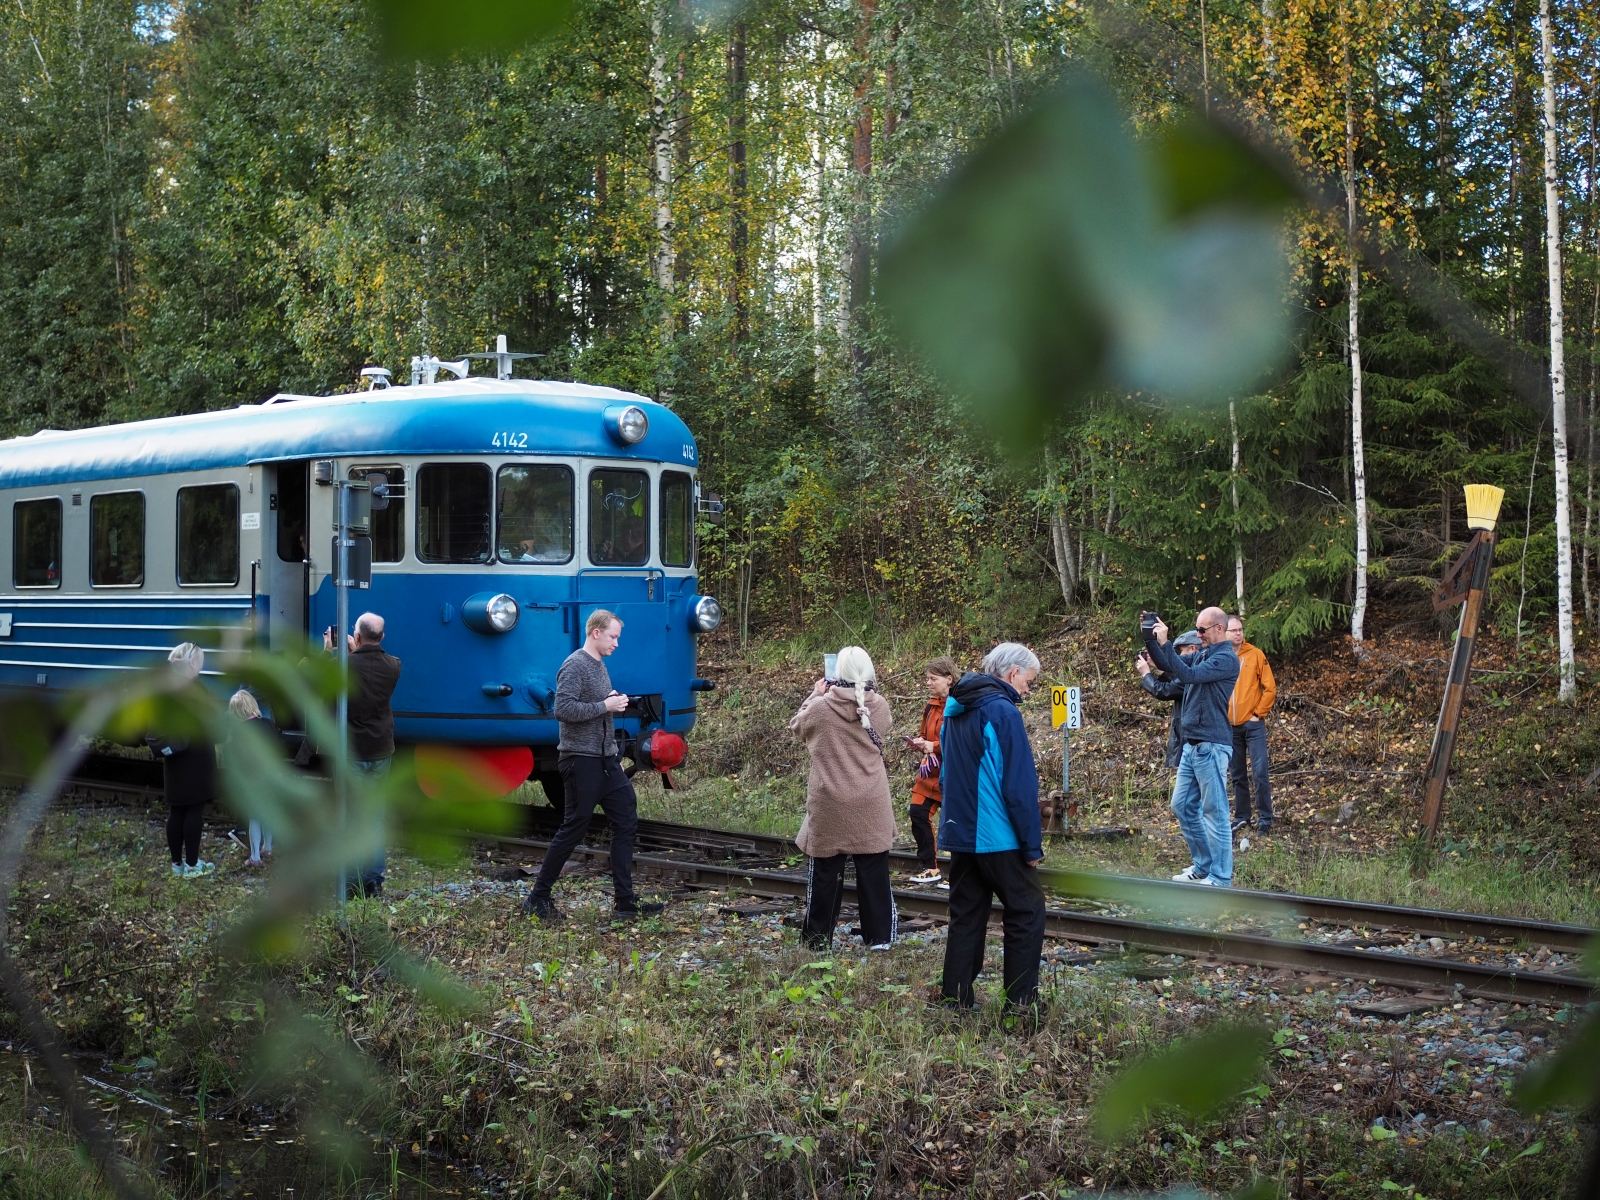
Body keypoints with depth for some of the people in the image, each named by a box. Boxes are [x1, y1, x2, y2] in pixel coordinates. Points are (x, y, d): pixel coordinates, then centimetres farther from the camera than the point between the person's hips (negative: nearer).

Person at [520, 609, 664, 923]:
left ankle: (625, 902, 8)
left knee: (626, 822, 5)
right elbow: (563, 709, -25)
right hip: (581, 760, -9)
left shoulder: (599, 665, 14)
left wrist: (614, 702, 4)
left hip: (606, 760, 9)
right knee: (574, 828, -2)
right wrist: (605, 706, -20)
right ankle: (538, 898, 11)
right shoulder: (575, 666, -14)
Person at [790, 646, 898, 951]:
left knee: (825, 874, 9)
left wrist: (816, 694, 20)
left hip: (829, 806, -1)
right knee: (874, 874, 9)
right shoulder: (879, 707, -5)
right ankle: (879, 936, 11)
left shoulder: (821, 708, -11)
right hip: (871, 808, 2)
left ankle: (818, 937, 16)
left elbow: (797, 725, 9)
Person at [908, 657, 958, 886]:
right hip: (930, 772, 8)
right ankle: (930, 867, 15)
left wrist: (934, 746, -23)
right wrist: (918, 743, 2)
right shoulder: (930, 706, 12)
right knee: (918, 813, 3)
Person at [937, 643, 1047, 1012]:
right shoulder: (1002, 711, -16)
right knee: (1027, 913, 2)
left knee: (966, 915, 13)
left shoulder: (955, 709, 11)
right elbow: (1020, 785, -17)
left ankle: (956, 998, 14)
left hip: (960, 833, 8)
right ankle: (1021, 1003, 1)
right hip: (999, 838, -8)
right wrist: (1033, 844, -12)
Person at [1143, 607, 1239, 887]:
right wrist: (1149, 636, 4)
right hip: (1192, 745, 10)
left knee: (1214, 812, -4)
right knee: (1182, 806, 14)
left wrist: (1164, 643, -22)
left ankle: (1220, 878, 1)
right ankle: (1203, 866, 24)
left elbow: (1187, 675, -23)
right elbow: (1166, 664, 18)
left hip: (1212, 746, -10)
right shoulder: (1202, 655, 16)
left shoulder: (1226, 658, -12)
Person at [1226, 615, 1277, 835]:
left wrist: (1259, 713, -6)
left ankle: (1265, 819, -1)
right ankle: (1241, 817, 18)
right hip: (1230, 726, 3)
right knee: (1238, 776, 10)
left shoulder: (1255, 655, -3)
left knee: (1259, 773, -7)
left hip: (1253, 724, -3)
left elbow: (1270, 688, -4)